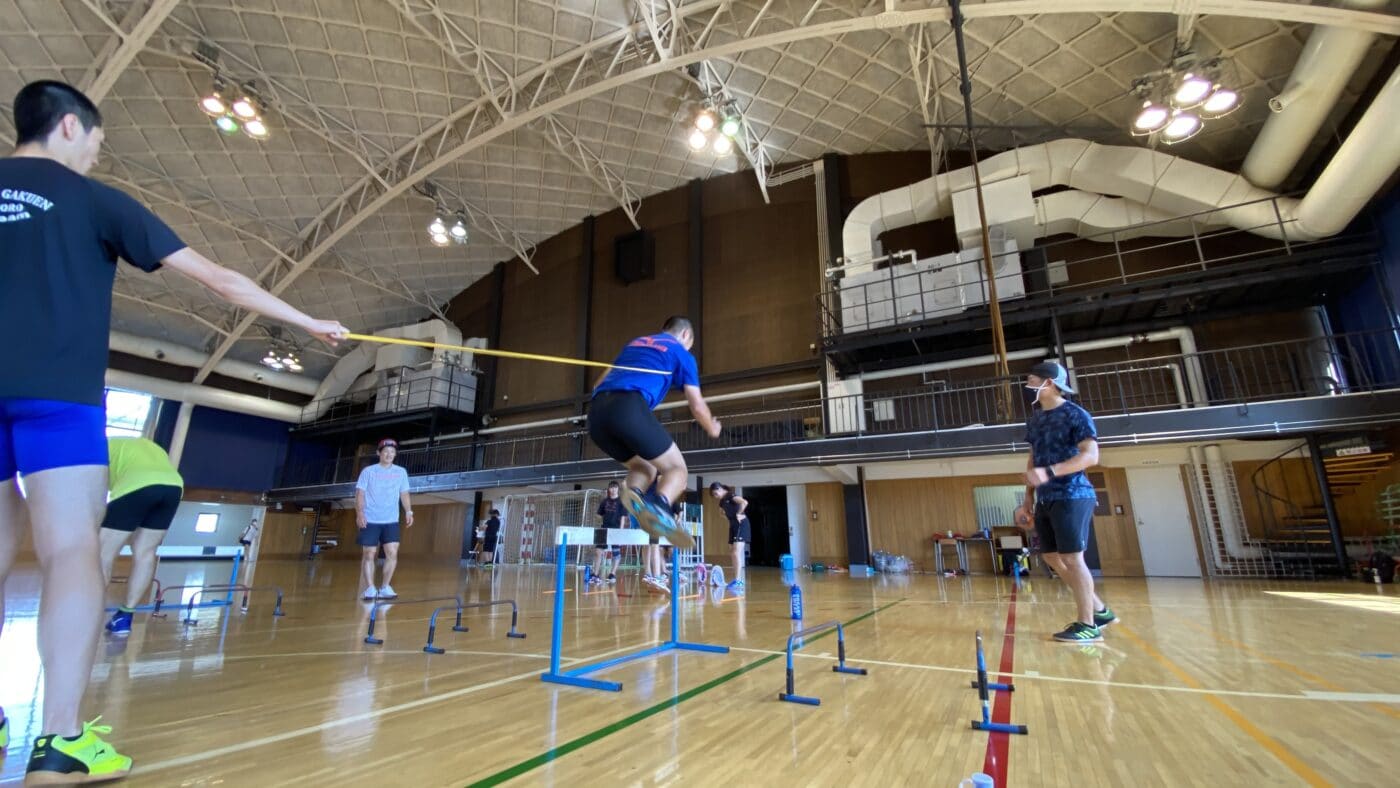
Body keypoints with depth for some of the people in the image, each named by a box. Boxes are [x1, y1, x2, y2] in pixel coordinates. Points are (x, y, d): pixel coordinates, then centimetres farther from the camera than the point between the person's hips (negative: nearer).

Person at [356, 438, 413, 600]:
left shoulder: (401, 472, 8)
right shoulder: (368, 471, 1)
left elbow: (404, 494, 11)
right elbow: (360, 493, -1)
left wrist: (408, 512, -1)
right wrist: (360, 513, -14)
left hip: (391, 521, 2)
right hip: (370, 520, -2)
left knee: (392, 553, -6)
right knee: (369, 554, 1)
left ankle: (385, 588, 5)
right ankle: (370, 589, 10)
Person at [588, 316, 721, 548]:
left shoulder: (634, 343, 34)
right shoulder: (681, 353, 19)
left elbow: (599, 385, 35)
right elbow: (697, 406, 18)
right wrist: (712, 429, 37)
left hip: (596, 412, 6)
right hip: (629, 408, -6)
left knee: (644, 468, 22)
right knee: (677, 468, 7)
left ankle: (634, 494, -13)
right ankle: (659, 506, -25)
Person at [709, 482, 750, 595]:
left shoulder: (731, 496, -13)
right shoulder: (722, 501, 13)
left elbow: (744, 502, -30)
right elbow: (722, 512, 33)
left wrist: (738, 514, -19)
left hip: (740, 524, -10)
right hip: (733, 525, 10)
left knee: (737, 553, -17)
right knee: (733, 553, 9)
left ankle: (737, 581, -20)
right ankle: (739, 580, 15)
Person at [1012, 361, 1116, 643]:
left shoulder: (1075, 414, -9)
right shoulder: (1035, 419, 14)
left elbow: (1091, 455, -19)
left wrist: (1050, 472, -30)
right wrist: (1028, 500, 15)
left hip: (1072, 497, -8)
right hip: (1045, 500, 8)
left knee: (1072, 558, -5)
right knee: (1052, 557, 11)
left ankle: (1088, 625, 7)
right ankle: (1099, 610, 26)